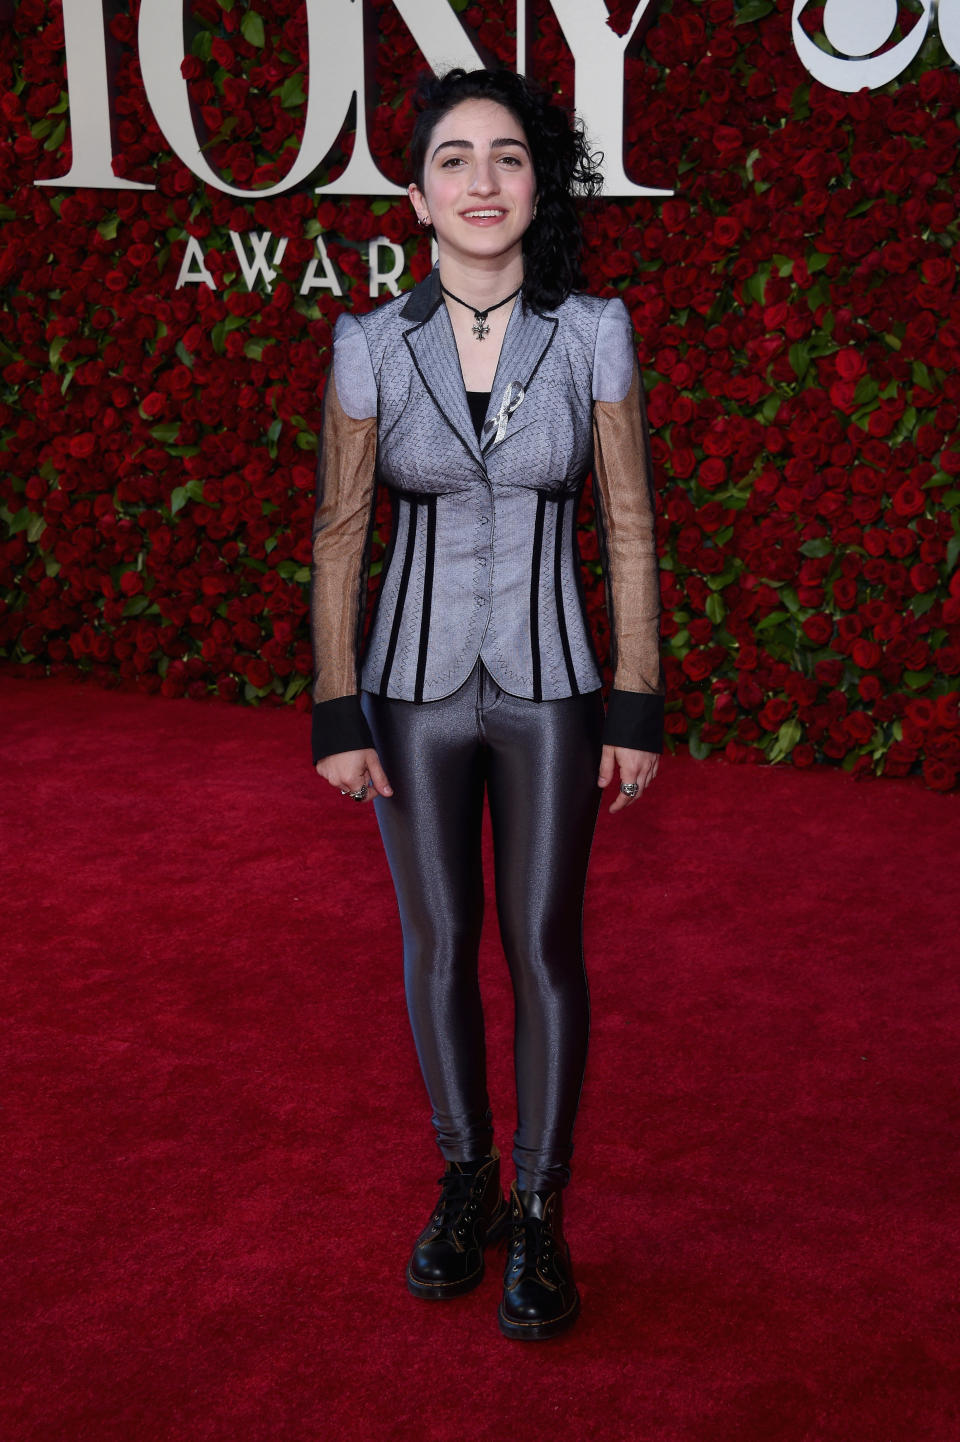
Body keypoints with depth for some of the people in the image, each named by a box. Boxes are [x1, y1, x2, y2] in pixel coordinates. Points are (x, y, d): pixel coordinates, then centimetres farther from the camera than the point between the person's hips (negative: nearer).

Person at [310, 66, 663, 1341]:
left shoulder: (592, 333, -8)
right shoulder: (372, 344, -6)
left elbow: (629, 529, -3)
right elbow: (338, 535, -1)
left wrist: (639, 710, -5)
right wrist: (337, 714, -4)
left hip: (548, 683, -1)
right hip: (414, 682, 1)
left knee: (544, 947, 4)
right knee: (438, 943, 11)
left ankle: (540, 1214, 21)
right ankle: (466, 1177, 32)